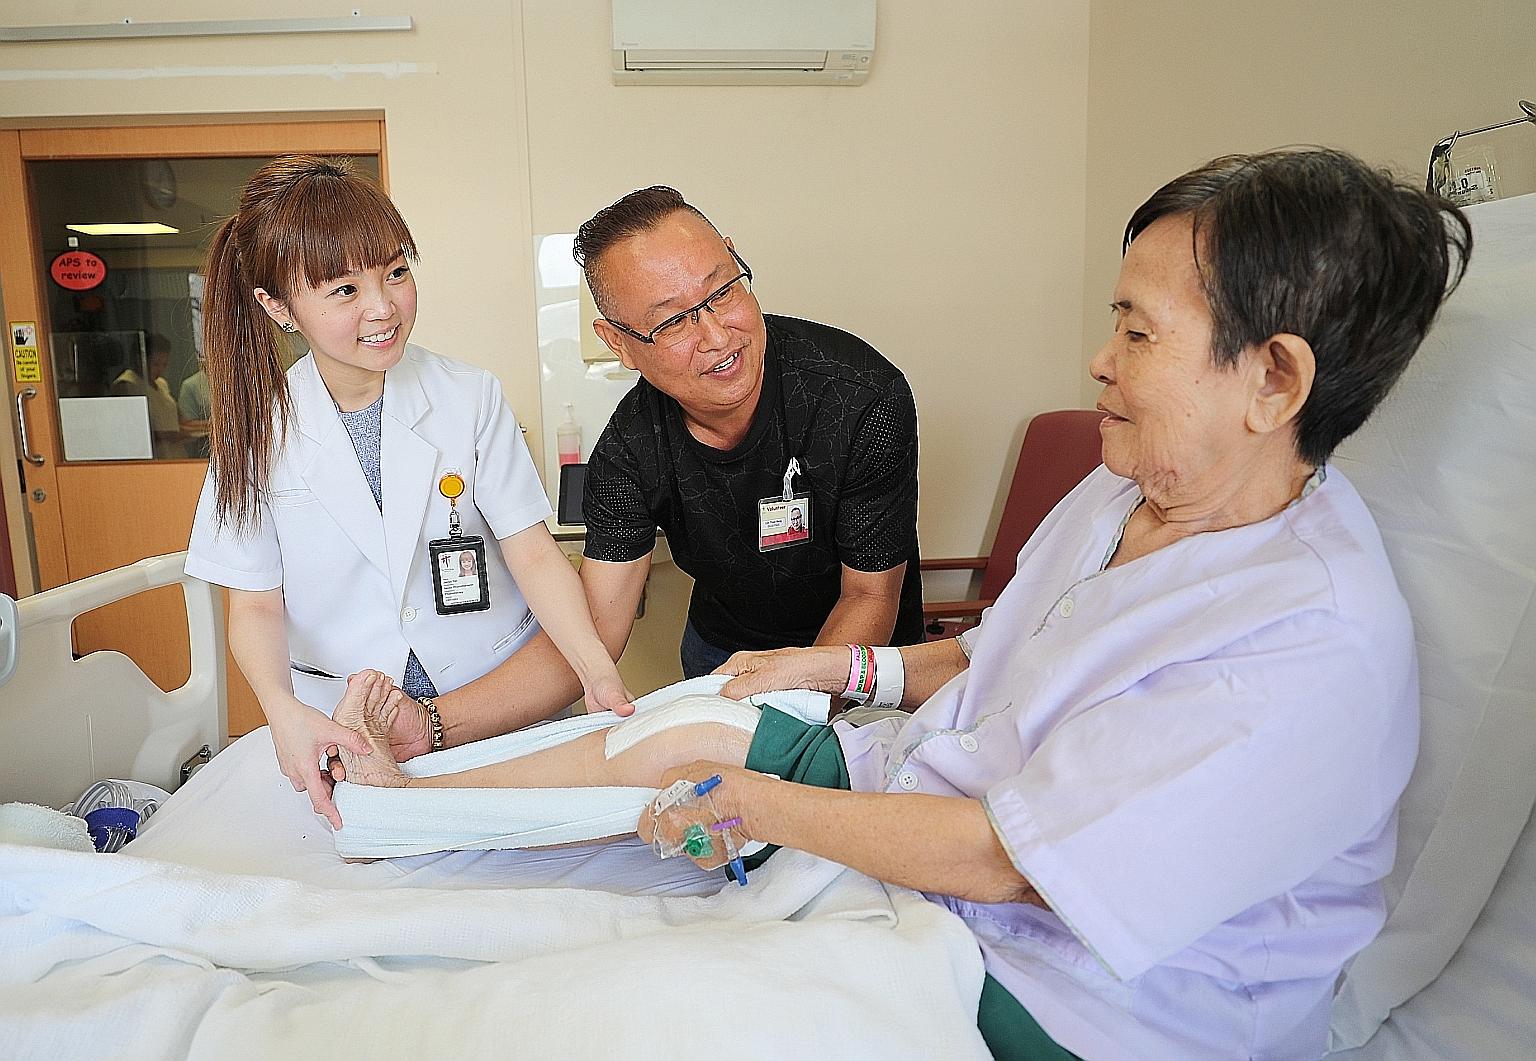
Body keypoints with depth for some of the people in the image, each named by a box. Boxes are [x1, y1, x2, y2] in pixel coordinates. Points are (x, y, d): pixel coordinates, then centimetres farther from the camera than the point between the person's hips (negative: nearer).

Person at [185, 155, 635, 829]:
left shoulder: (470, 397, -5)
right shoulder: (258, 425, -3)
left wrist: (596, 670, -23)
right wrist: (284, 711, -20)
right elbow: (256, 603, 0)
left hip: (498, 697, 0)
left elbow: (533, 552, -7)